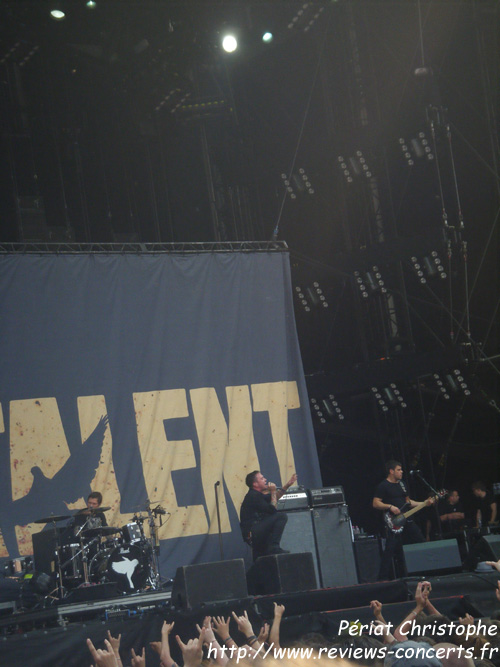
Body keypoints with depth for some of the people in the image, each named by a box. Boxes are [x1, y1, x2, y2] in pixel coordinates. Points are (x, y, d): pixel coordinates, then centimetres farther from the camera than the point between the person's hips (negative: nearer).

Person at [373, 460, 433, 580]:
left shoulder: (402, 484, 18)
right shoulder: (383, 486, -6)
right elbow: (375, 503, -11)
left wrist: (424, 503, 16)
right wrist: (390, 507, -21)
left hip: (406, 520, 8)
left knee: (420, 541, 10)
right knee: (390, 549, -14)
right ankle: (383, 578, -12)